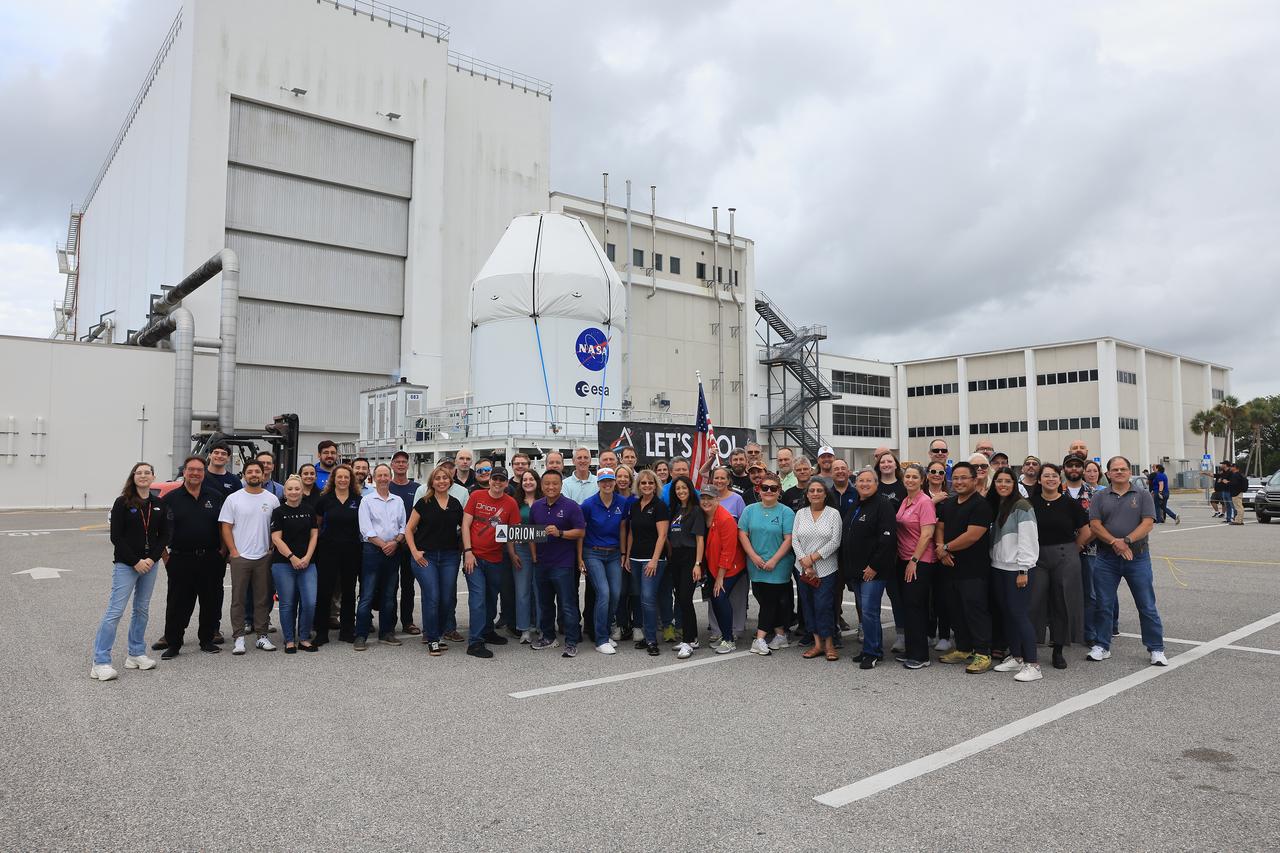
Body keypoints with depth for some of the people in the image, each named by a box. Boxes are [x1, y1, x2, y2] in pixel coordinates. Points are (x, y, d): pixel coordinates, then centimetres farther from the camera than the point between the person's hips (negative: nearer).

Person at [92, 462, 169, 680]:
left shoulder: (158, 505, 7)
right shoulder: (123, 503, -5)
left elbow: (164, 536, 7)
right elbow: (116, 536, -9)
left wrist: (152, 559, -7)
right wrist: (136, 561, -13)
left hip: (150, 564, 5)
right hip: (126, 564, -5)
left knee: (142, 609, 12)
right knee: (115, 610, -7)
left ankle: (136, 654, 23)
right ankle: (100, 662, -4)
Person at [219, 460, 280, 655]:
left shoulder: (272, 499, 6)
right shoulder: (233, 499, 1)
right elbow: (226, 527, 0)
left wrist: (273, 550, 0)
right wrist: (233, 551, -7)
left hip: (264, 557, 2)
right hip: (240, 557, -2)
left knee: (263, 598, 7)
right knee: (238, 598, 2)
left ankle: (262, 636, 15)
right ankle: (239, 637, 8)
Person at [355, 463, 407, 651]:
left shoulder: (398, 501, 13)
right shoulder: (367, 500, 1)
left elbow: (404, 526, 9)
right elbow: (366, 529, -7)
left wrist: (395, 542, -9)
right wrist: (383, 544, -11)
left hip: (393, 551, 4)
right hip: (373, 550, -4)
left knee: (389, 595, 10)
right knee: (367, 595, -5)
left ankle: (386, 632, 18)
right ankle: (361, 636, -1)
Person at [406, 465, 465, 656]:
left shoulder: (456, 504, 8)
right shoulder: (424, 503, 0)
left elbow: (463, 528, 17)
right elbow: (409, 529, 2)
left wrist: (464, 548, 5)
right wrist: (414, 552, -7)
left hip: (449, 557, 3)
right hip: (426, 556, -3)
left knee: (446, 598, 4)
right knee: (432, 597, -9)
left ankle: (432, 633, 23)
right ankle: (432, 640, 2)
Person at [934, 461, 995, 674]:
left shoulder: (980, 505, -12)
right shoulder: (947, 504, 14)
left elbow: (972, 536, -19)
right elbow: (940, 528, 14)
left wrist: (946, 548, -11)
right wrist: (940, 548, -6)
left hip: (973, 569, -8)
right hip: (951, 567, 8)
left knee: (975, 610, -5)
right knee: (956, 610, 15)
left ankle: (983, 654, 3)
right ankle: (963, 649, 26)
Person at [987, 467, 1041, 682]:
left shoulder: (1021, 507, -10)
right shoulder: (995, 506, 14)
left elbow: (1026, 540, -14)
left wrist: (1023, 570, -17)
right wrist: (991, 561, 8)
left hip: (1017, 569, -8)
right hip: (998, 568, 8)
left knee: (1018, 613, -9)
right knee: (1005, 613, 10)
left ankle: (1032, 664, -5)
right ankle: (1015, 657, 20)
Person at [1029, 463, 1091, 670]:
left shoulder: (1070, 503, -1)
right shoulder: (1031, 503, 2)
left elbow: (1086, 532, 4)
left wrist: (1071, 550, 7)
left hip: (1065, 558, 0)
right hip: (1036, 558, 0)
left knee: (1063, 603, 4)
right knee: (1033, 603, -2)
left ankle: (1058, 651, 16)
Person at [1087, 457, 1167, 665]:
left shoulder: (1143, 496, 5)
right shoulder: (1099, 497, 7)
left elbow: (1147, 524, -7)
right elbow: (1094, 525, -3)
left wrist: (1126, 541, -19)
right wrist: (1114, 542, -17)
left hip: (1138, 557, -1)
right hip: (1106, 559, 1)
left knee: (1147, 606, 3)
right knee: (1103, 605, 6)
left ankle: (1156, 649, 14)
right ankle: (1101, 646, 17)